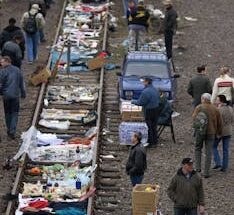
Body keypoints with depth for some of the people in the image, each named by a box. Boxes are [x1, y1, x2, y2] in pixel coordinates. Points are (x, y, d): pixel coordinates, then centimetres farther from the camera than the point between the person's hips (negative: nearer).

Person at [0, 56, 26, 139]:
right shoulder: (17, 70, 4)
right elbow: (21, 83, 10)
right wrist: (23, 93, 20)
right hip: (16, 95, 2)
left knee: (7, 113, 13)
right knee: (15, 113, 6)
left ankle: (9, 131, 21)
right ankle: (12, 131, -7)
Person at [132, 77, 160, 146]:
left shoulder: (146, 92, -22)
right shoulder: (155, 90, 5)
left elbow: (140, 102, -17)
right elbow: (158, 100, 15)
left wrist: (133, 101, 0)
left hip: (149, 111, -8)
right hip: (156, 109, 8)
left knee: (149, 127, 2)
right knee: (154, 126, 17)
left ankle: (150, 142, 7)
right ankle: (155, 141, 25)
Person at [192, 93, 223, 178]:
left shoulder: (199, 108, -7)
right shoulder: (215, 109, 2)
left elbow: (194, 118, -19)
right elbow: (220, 122, 7)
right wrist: (219, 132, 19)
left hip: (200, 131, -2)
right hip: (211, 132, 2)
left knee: (198, 148, 21)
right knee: (208, 152, 5)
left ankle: (198, 167, 12)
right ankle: (206, 172, 4)